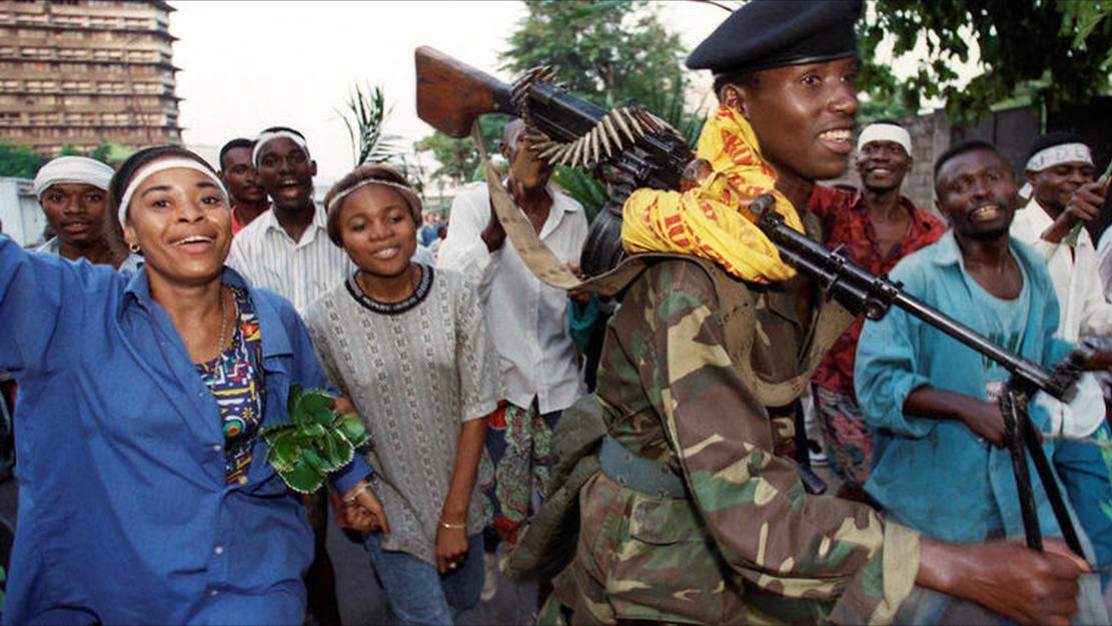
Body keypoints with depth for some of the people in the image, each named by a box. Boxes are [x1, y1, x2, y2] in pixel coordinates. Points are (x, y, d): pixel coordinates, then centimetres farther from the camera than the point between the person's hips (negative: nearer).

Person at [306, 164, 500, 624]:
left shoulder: (456, 295, -13)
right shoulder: (325, 320, -16)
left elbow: (475, 408, -8)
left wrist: (455, 516, -7)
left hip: (457, 495, 2)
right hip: (388, 505, -2)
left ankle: (394, 577, 47)